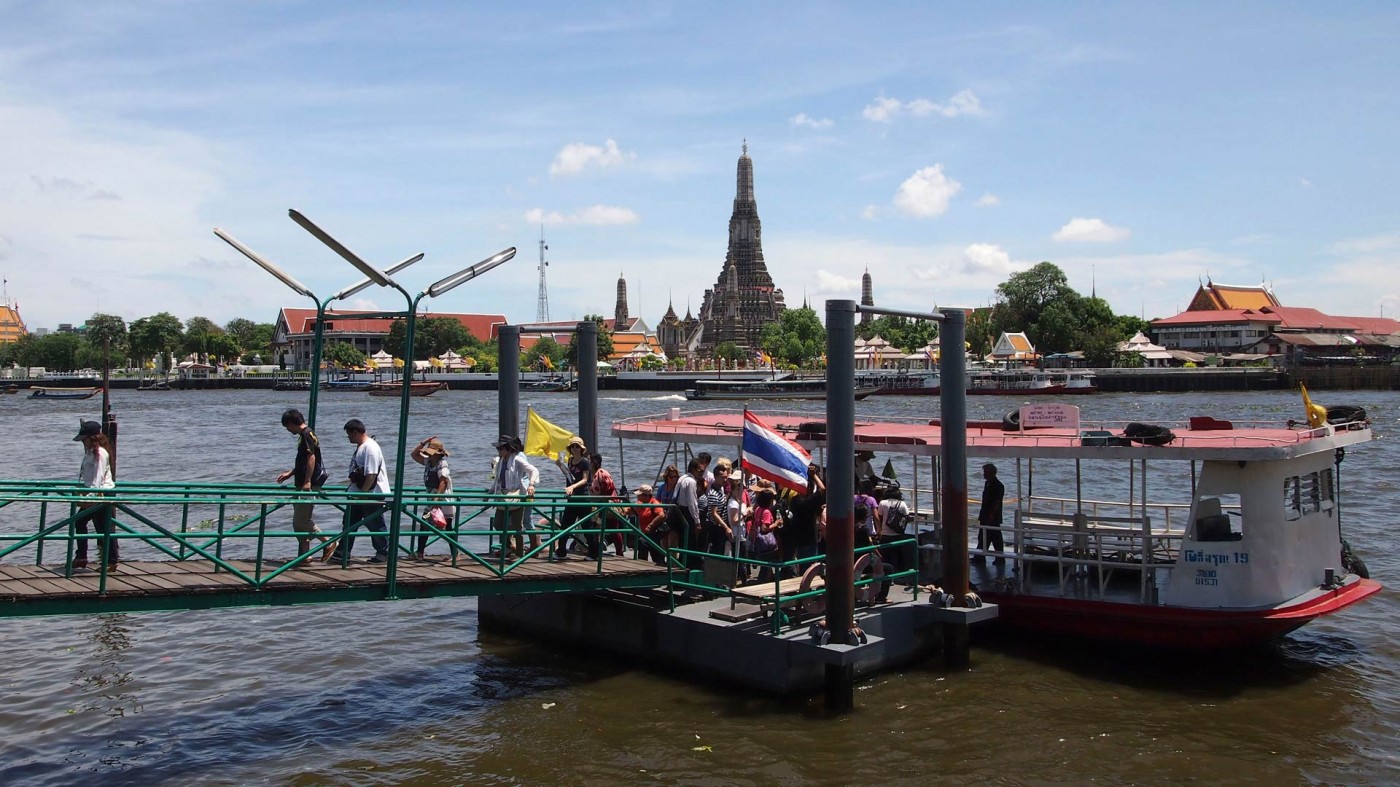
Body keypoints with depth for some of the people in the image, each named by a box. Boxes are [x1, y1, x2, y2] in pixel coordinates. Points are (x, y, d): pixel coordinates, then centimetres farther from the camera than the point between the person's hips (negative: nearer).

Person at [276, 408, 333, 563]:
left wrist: (307, 482, -25)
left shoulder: (306, 434, -13)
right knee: (299, 521, 11)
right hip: (302, 486, 10)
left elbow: (311, 458, -22)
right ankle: (304, 555, 14)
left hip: (309, 486, -10)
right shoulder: (305, 434, 18)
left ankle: (328, 543, 0)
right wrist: (290, 474, 30)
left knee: (301, 521, -8)